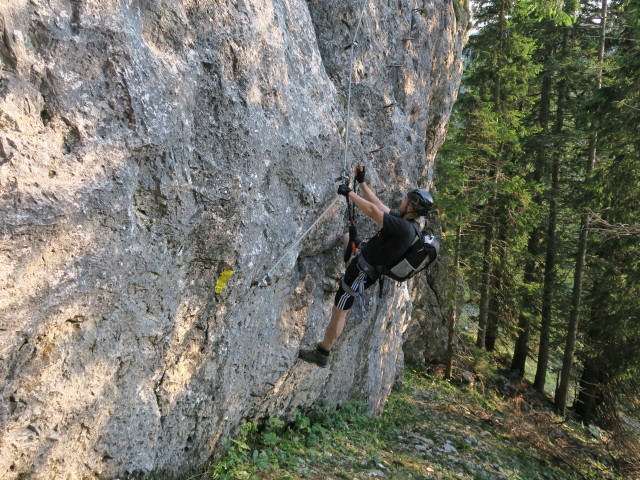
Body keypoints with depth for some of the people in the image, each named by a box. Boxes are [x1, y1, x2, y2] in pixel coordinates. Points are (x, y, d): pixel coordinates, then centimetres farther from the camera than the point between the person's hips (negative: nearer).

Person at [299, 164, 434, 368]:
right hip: (361, 256, 9)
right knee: (346, 235, 29)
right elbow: (378, 205, 7)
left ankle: (322, 354, 18)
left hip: (360, 274, -9)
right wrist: (362, 183, 6)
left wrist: (349, 193, -24)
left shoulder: (403, 228, -31)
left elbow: (372, 210, -35)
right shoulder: (403, 220, -2)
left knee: (338, 312, 3)